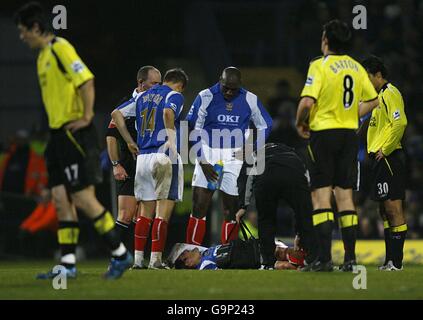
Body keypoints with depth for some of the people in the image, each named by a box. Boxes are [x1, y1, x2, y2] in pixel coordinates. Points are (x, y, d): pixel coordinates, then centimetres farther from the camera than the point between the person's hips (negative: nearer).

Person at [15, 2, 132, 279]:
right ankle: (68, 264, 6)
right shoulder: (43, 55, 17)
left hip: (74, 133, -9)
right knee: (61, 200, 5)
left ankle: (120, 254, 0)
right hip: (58, 134, 9)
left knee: (83, 198, -8)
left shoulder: (60, 49, -13)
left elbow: (86, 80, -22)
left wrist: (86, 117, -20)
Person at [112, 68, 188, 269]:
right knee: (163, 211, -4)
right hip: (165, 156, -6)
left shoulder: (143, 97, 19)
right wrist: (171, 138, -14)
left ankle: (138, 259, 10)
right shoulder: (174, 95, -1)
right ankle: (156, 260, -8)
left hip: (143, 157, 6)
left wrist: (130, 142, 17)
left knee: (146, 211, 13)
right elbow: (168, 112, -23)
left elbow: (116, 114, 15)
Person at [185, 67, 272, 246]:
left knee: (231, 210, 3)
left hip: (234, 156, 2)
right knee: (199, 207, -9)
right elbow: (192, 130, -5)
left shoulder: (249, 100, -2)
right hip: (208, 154, -2)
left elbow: (265, 126, 11)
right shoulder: (205, 97, -8)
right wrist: (202, 162, -10)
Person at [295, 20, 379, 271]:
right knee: (345, 194, 9)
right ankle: (350, 257, 6)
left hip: (323, 133, -5)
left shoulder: (320, 66, -11)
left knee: (321, 194, -3)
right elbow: (373, 100, 15)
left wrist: (300, 123, -1)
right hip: (349, 135, 5)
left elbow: (307, 101, -19)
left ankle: (325, 258, -10)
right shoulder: (357, 68, 8)